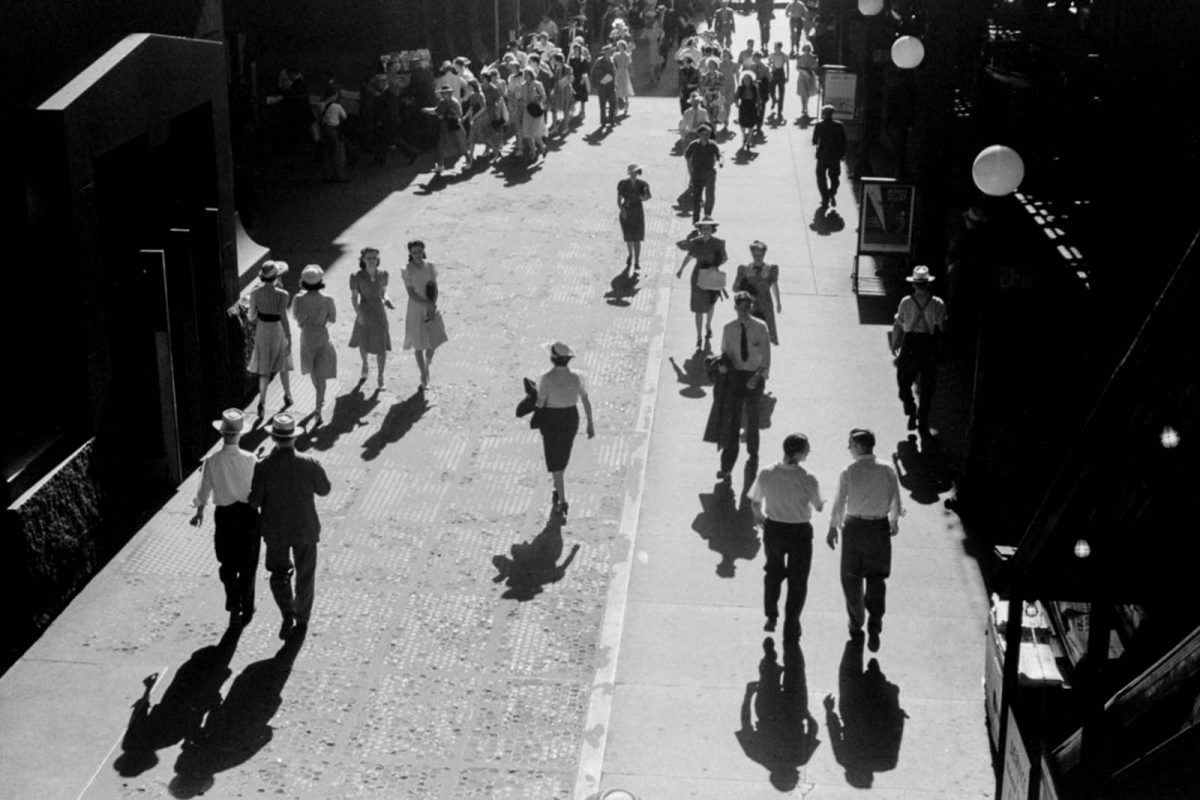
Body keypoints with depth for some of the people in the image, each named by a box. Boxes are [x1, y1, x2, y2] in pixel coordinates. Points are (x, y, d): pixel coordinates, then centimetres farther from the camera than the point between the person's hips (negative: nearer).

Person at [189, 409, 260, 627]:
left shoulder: (212, 462, -15)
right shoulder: (249, 459, -18)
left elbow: (203, 491, -4)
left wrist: (200, 512, 14)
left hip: (224, 515, 0)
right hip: (248, 513, 0)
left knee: (227, 564, 17)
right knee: (247, 564, 16)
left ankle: (233, 605, 4)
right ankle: (246, 609, 26)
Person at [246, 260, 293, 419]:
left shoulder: (255, 294, -11)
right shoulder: (282, 294, -21)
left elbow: (251, 317, -3)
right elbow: (284, 318, -21)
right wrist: (289, 340, -14)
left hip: (262, 331, 2)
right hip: (278, 331, -2)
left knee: (264, 369, 9)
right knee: (282, 364, 23)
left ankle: (262, 402, -8)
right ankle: (288, 396, 38)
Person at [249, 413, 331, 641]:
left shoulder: (263, 467, -22)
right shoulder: (310, 464, -21)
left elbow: (254, 502, -16)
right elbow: (324, 490, -4)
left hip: (275, 530, 0)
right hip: (305, 528, 0)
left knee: (279, 574, 22)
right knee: (305, 575, 20)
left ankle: (288, 614, 6)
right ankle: (301, 620, 32)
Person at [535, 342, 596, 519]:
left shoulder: (546, 379, -23)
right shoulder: (578, 377, -13)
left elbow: (540, 403, -15)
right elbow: (586, 401, -7)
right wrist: (590, 424, 3)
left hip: (550, 420, -4)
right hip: (571, 418, 4)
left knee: (555, 461, 8)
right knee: (563, 455, 26)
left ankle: (562, 501, 3)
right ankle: (558, 491, 44)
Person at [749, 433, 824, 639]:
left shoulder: (766, 474, -17)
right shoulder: (808, 480, -24)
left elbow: (755, 502, -3)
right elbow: (819, 507, -7)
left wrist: (759, 515, 18)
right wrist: (825, 502, 15)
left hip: (773, 529, 3)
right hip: (800, 532, -2)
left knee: (773, 572, 28)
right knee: (797, 580, 17)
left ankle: (771, 616, 33)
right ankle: (791, 626, 24)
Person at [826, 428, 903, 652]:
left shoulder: (848, 472, -13)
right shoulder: (888, 471, -5)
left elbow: (839, 503, -7)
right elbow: (895, 501, 3)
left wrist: (833, 527, 7)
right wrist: (894, 521, 21)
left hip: (854, 526, -2)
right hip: (880, 527, 2)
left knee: (851, 578, 14)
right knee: (877, 579, 10)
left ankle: (856, 625, 25)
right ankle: (874, 628, 0)